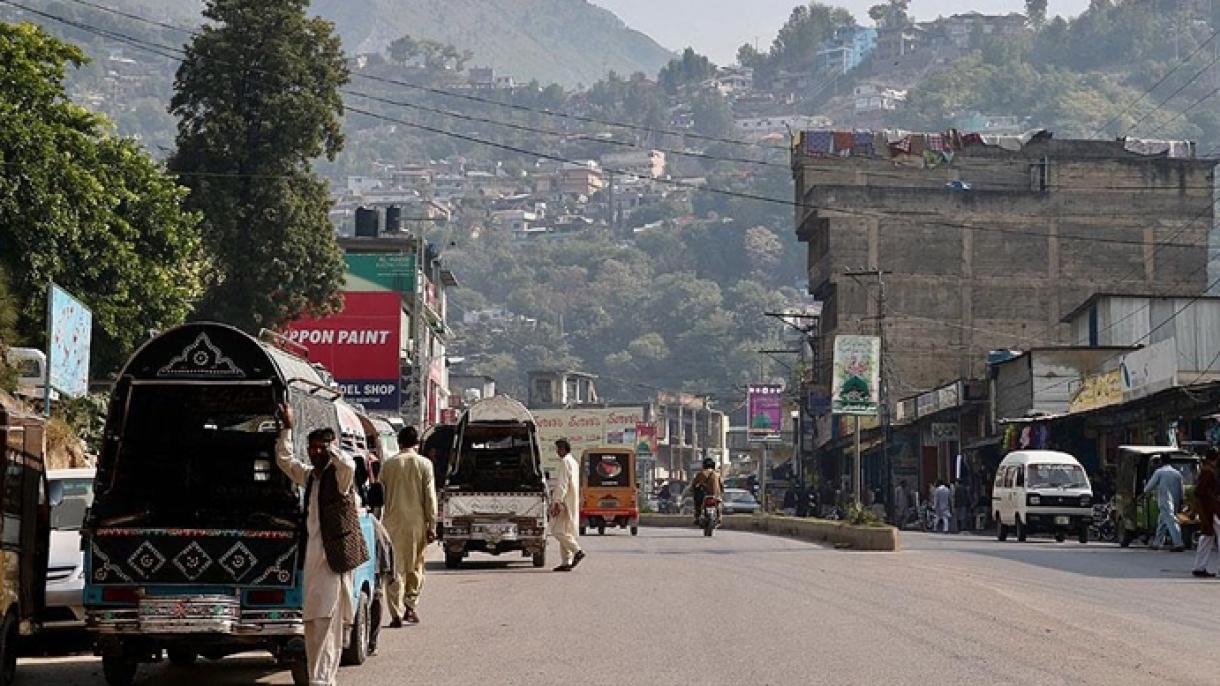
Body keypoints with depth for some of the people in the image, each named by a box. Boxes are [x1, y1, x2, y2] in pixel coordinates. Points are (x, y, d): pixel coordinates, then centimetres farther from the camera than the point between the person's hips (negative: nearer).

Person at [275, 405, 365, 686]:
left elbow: (348, 464, -28)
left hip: (333, 557, -8)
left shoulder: (339, 475, -5)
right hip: (313, 555, 8)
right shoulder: (309, 475, 17)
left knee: (325, 620, -14)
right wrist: (287, 428, 22)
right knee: (314, 622, 9)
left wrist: (330, 445, -15)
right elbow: (284, 460, 27)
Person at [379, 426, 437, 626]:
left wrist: (380, 521, 15)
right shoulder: (424, 464, -1)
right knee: (415, 567, 13)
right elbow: (430, 497, -2)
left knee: (395, 568, 2)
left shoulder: (389, 464, 3)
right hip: (417, 521, 0)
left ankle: (396, 613, -3)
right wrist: (432, 525, 2)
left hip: (393, 521, 0)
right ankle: (411, 606, 7)